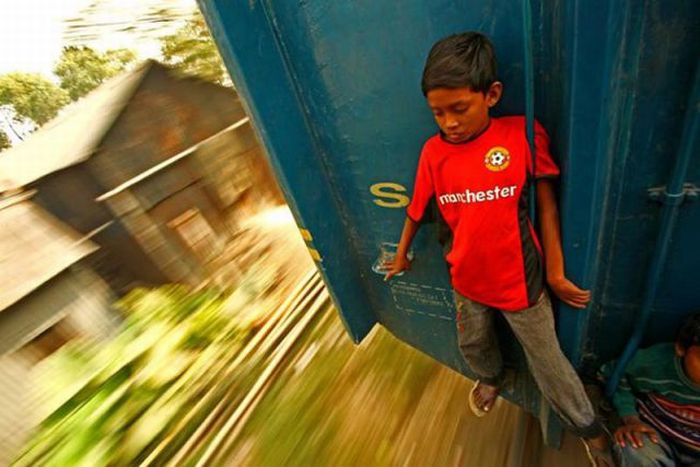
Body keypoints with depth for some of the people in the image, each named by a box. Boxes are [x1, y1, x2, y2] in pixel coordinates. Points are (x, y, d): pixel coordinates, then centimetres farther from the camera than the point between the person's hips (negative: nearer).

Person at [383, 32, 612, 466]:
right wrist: (402, 255, 14)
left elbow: (547, 205, -8)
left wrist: (556, 273, -5)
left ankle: (590, 427, 48)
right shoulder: (434, 150, -9)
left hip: (521, 278, -2)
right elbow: (418, 209, 3)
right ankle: (492, 378, 61)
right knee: (473, 344, 25)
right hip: (467, 279, 3)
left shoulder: (524, 135, -15)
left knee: (547, 359, 17)